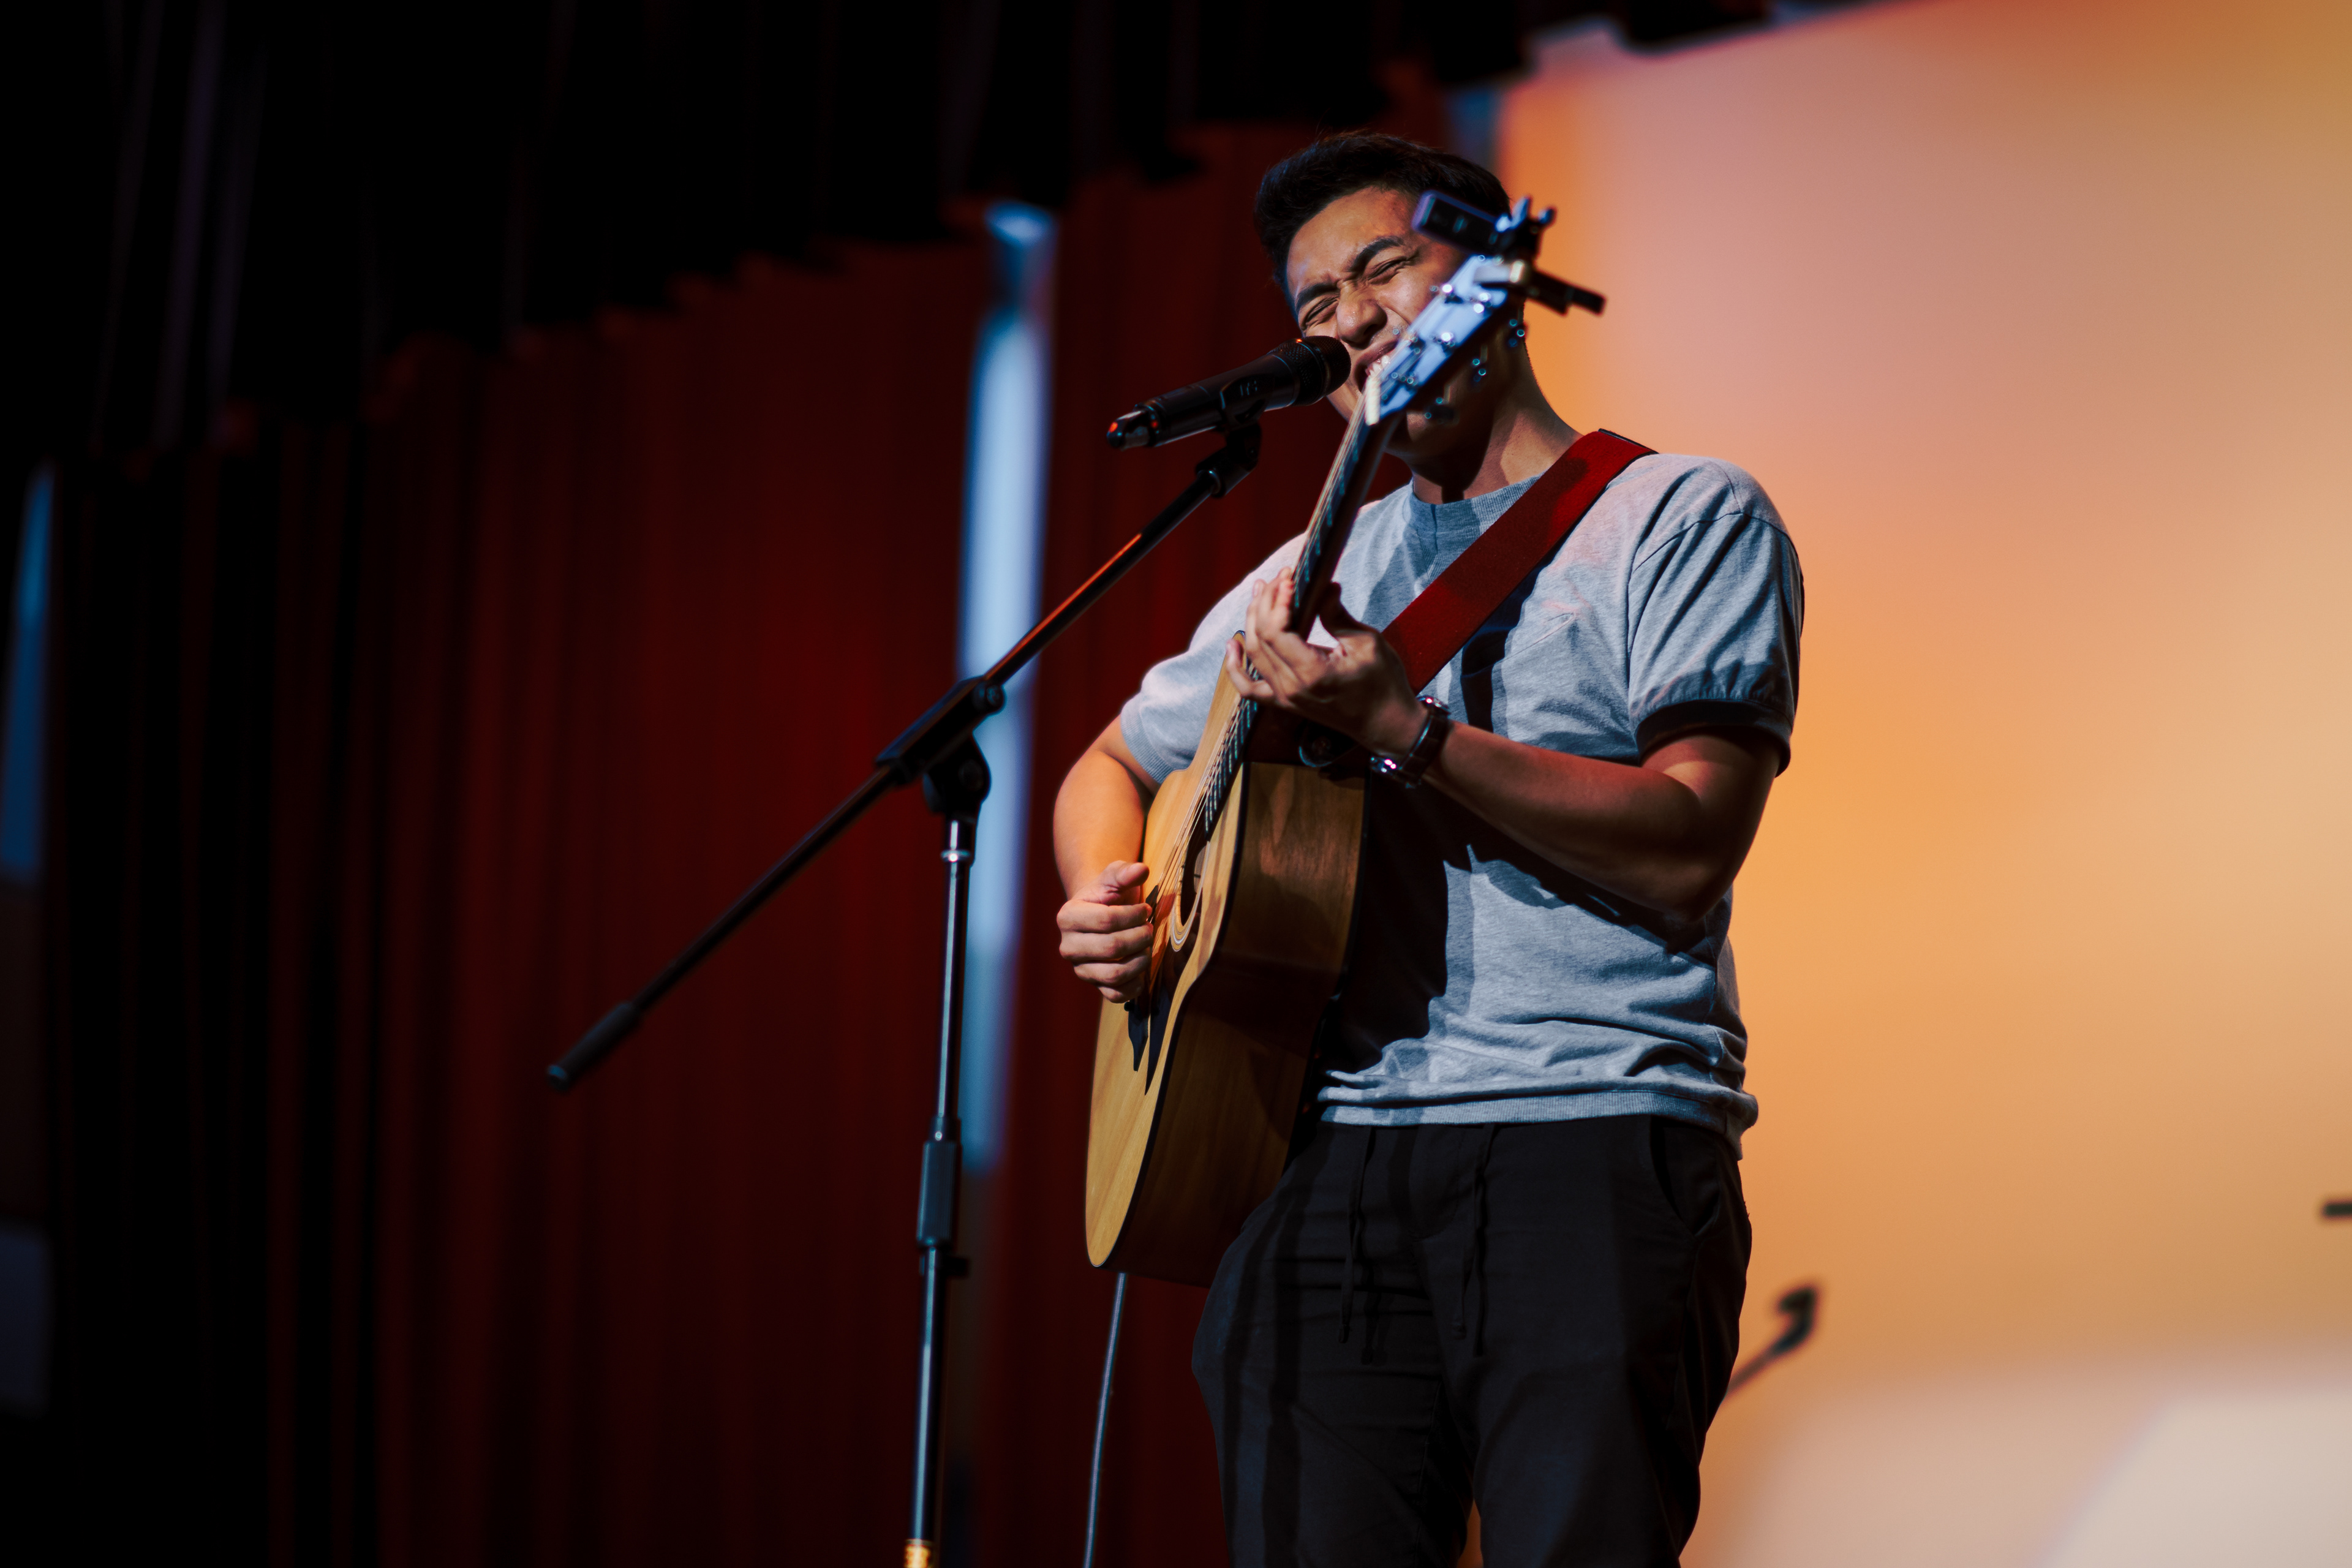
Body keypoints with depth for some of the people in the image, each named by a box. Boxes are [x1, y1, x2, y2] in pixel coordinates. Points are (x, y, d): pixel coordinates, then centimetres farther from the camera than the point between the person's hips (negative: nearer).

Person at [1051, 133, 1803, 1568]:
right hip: (1333, 1159, 4)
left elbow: (1688, 847, -7)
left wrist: (1402, 727, -14)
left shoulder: (1687, 520, 6)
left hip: (1597, 1143, -4)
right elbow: (1117, 766, 33)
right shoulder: (1319, 573, 22)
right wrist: (1106, 900, 10)